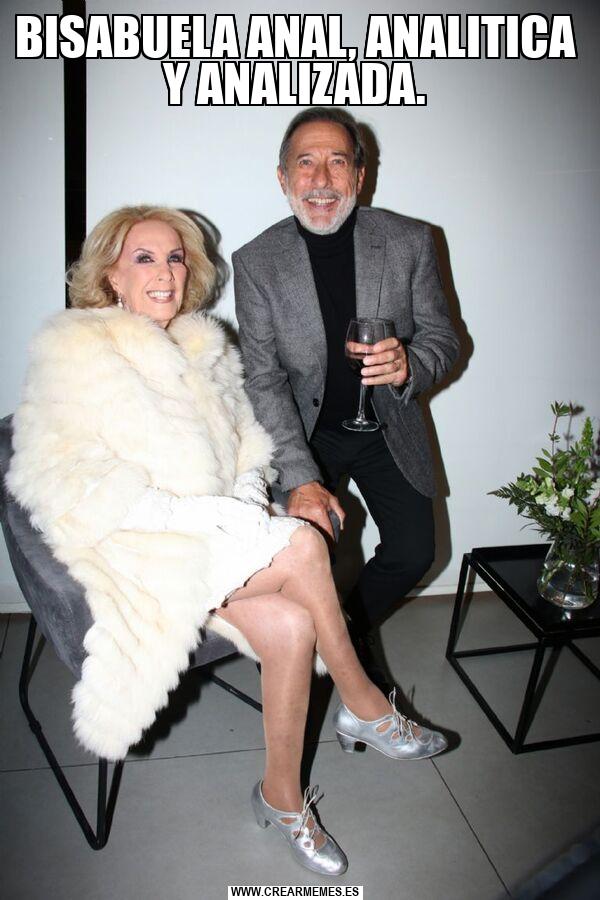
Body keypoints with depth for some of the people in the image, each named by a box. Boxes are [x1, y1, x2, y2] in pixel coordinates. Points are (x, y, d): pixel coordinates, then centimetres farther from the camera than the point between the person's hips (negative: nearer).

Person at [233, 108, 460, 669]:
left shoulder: (410, 241, -10)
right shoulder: (256, 262, -13)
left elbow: (442, 337, -3)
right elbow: (264, 380, -15)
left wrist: (408, 365, -29)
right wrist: (300, 477, -26)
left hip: (388, 427, 2)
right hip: (304, 432, -1)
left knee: (413, 553, -1)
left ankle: (351, 627, 32)